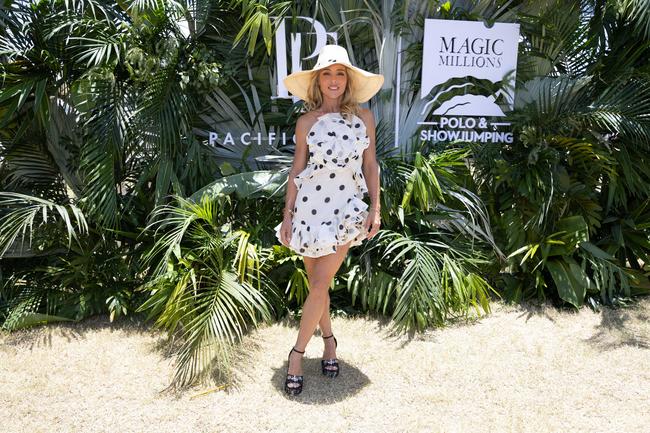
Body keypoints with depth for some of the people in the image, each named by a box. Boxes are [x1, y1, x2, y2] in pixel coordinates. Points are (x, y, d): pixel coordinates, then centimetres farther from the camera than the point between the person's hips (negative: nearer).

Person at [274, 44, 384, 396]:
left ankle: (297, 353, 11)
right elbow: (297, 169, 5)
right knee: (317, 282, 11)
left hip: (347, 209, -1)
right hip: (310, 206, 1)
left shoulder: (364, 117, 5)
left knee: (320, 284, -5)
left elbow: (370, 165, 7)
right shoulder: (307, 121, 4)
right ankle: (329, 340, 33)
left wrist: (375, 207, -1)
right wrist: (287, 214, 1)